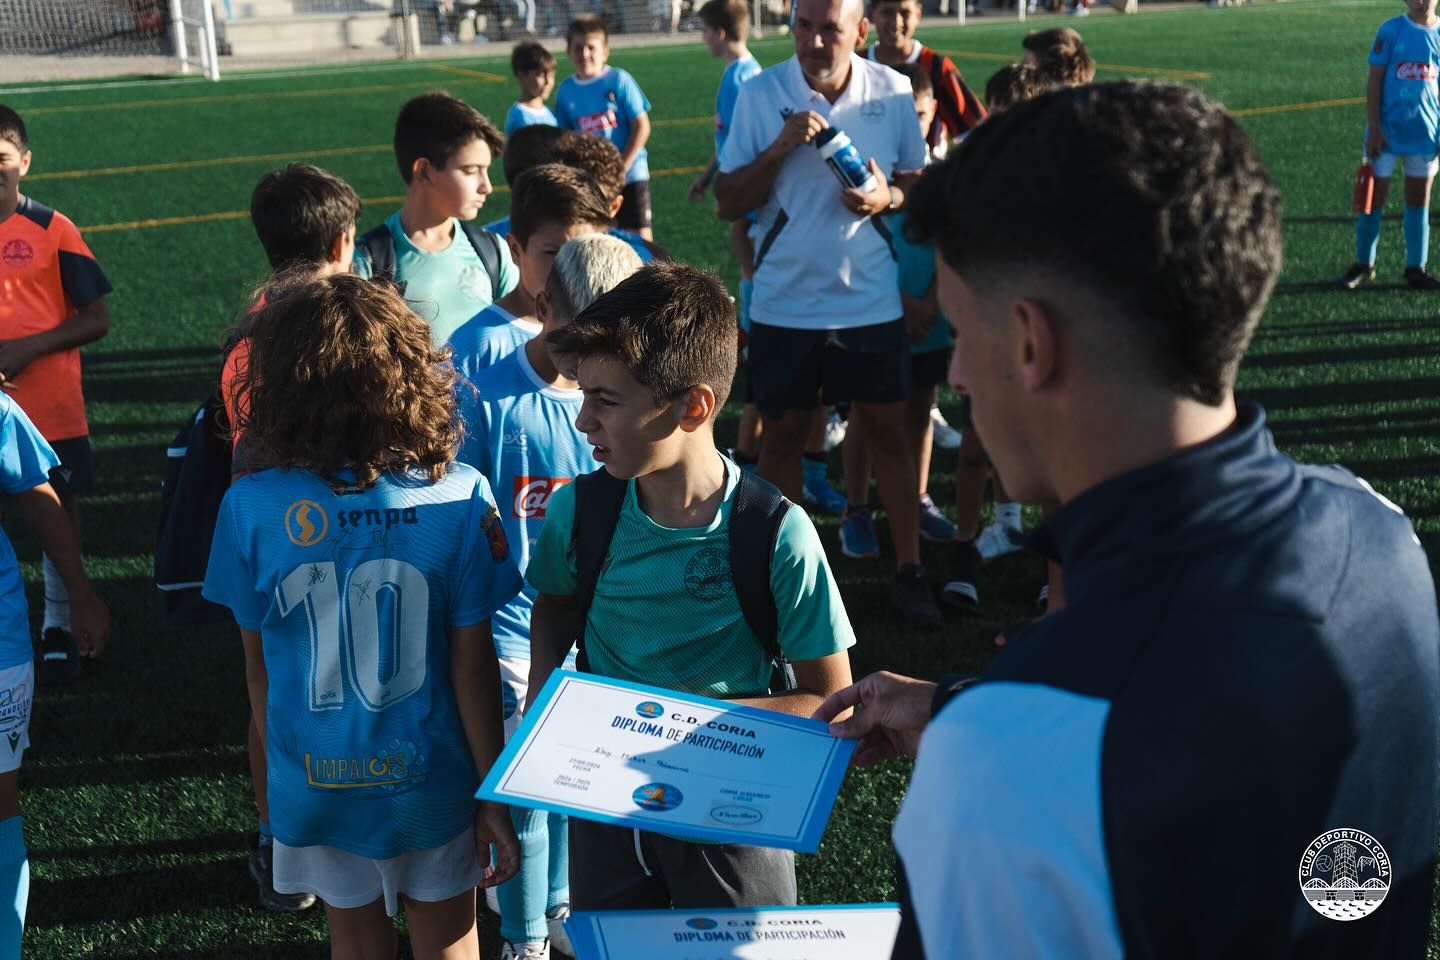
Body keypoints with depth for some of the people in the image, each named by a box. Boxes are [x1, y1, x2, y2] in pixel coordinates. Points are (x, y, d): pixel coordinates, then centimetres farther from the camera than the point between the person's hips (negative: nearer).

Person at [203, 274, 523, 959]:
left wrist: (280, 761, 12)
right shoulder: (459, 499, -19)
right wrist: (493, 797, -3)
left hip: (315, 783, 1)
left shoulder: (250, 508, -16)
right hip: (430, 779, -1)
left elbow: (257, 665, -4)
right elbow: (472, 667, -14)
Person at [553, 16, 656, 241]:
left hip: (630, 174, -3)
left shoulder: (619, 80, -10)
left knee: (640, 237, -1)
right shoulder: (566, 91, 0)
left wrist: (621, 167, -13)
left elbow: (642, 127, -10)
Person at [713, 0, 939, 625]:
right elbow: (728, 204, -6)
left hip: (870, 300, 1)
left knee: (887, 432, 8)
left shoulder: (892, 91, -3)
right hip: (784, 303, 0)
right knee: (783, 434, 10)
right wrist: (779, 147, -21)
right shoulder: (760, 94, -6)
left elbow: (918, 179, 8)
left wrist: (888, 196, -14)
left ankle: (909, 569, 20)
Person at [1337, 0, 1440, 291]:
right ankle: (1363, 265, 17)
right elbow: (1374, 81, -6)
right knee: (1374, 198, 4)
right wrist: (1373, 128, -12)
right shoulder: (1391, 30, -6)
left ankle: (1415, 268, 18)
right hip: (1387, 132, -3)